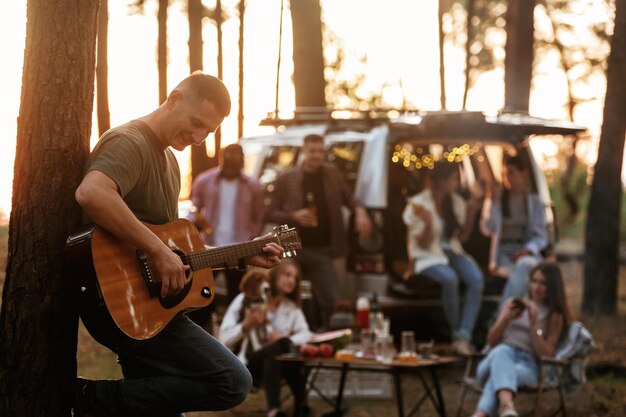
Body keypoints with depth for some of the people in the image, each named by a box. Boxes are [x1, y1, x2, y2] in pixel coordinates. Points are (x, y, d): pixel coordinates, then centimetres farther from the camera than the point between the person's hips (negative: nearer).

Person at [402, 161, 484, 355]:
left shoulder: (456, 202, 8)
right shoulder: (419, 204, -9)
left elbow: (462, 236, 15)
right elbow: (424, 244, -9)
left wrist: (470, 215, -1)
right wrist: (428, 223, -27)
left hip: (451, 251, 5)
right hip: (427, 256, -5)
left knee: (476, 278, -27)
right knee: (450, 279, -37)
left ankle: (463, 337, -32)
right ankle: (456, 333, -18)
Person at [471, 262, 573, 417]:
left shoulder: (555, 316, 13)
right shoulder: (513, 304, 21)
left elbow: (546, 354, -1)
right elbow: (491, 342, 14)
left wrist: (533, 323, -10)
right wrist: (506, 319, -3)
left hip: (527, 365, -1)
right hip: (499, 357, 2)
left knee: (500, 373, -40)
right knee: (502, 350, -40)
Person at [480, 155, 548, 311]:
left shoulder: (534, 201, 13)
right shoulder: (496, 198, 12)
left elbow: (541, 236, 6)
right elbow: (487, 229, -1)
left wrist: (527, 249, -14)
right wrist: (493, 202, -9)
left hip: (526, 252, 0)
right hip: (503, 253, 0)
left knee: (525, 266, -38)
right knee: (522, 272, -36)